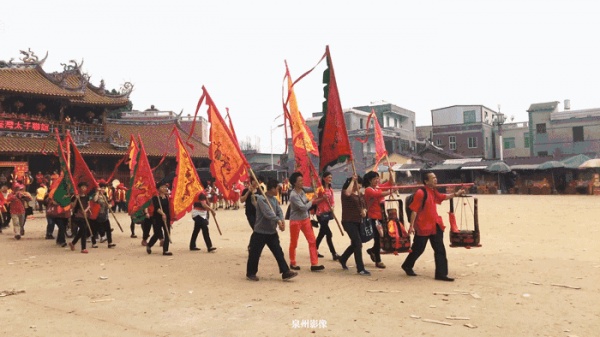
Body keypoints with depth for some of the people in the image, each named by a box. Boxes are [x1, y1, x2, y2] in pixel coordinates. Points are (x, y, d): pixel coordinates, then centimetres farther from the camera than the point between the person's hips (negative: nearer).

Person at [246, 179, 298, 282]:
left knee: (279, 252, 4)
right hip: (260, 232, -7)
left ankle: (285, 272, 6)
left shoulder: (274, 199, 10)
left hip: (272, 232, 7)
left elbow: (279, 211, -1)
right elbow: (267, 212, -27)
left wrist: (282, 221, -21)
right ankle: (251, 273, 20)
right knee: (255, 253, 4)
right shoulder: (261, 199, -16)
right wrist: (278, 220, -35)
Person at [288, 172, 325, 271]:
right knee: (293, 243, 8)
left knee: (312, 241, 1)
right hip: (295, 221, -7)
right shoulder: (293, 195, -23)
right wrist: (312, 201, -9)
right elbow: (304, 207, -25)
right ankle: (292, 263, 26)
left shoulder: (302, 190, 0)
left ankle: (314, 264, 4)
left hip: (305, 219, 7)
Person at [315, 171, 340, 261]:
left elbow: (332, 201, 15)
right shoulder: (320, 189, -10)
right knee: (329, 234, -9)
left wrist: (332, 207, -5)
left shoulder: (331, 190, 11)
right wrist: (323, 198, -24)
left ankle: (315, 250, 27)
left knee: (322, 233, 15)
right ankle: (334, 254, -6)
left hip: (328, 213, 8)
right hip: (321, 214, -8)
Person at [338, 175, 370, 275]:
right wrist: (352, 180, -24)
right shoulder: (345, 191, -8)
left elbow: (364, 206, 21)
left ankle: (342, 259, 40)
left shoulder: (360, 194, 14)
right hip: (348, 222, -8)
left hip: (358, 222, 8)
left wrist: (364, 211, -3)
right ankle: (360, 269, -9)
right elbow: (348, 193, -33)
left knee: (355, 244, 17)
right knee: (358, 243, -15)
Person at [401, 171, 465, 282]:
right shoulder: (420, 193, -18)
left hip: (435, 226, 8)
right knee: (418, 249, 8)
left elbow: (443, 197, 29)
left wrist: (456, 194, 16)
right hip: (423, 227, -8)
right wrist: (411, 226, -20)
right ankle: (407, 266, 32)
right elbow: (414, 210, -19)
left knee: (440, 250, 5)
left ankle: (441, 273, 10)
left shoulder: (434, 192, 8)